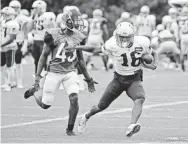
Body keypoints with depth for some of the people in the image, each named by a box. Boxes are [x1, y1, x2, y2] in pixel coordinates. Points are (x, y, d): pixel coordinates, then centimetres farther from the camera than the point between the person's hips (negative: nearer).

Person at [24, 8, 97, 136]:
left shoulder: (78, 37, 1)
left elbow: (80, 60, 12)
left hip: (70, 73, 3)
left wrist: (88, 79, 15)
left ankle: (70, 129, -1)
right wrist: (38, 76, -6)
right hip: (54, 72, -2)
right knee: (45, 105, 4)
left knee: (74, 99, -18)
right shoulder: (54, 34, -11)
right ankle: (35, 90, 38)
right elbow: (44, 56, -2)